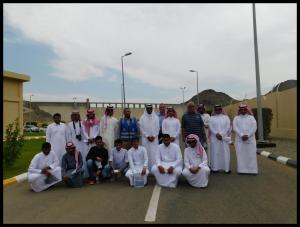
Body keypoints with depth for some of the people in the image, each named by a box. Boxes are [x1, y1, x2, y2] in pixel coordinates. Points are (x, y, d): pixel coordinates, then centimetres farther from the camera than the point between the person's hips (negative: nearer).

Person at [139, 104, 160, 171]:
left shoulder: (156, 117, 5)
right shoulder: (142, 117, 3)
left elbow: (157, 128, 3)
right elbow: (141, 128, 0)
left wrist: (153, 136, -7)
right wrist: (147, 136, -7)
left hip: (154, 139, 1)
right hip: (145, 138, 0)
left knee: (154, 153, -2)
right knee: (146, 153, -1)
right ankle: (146, 168, 6)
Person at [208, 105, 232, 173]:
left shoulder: (225, 117, 9)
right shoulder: (212, 118, 10)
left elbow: (228, 127, -1)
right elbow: (210, 127, 0)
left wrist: (221, 134, -12)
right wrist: (216, 134, -13)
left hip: (224, 138, 0)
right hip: (214, 138, 0)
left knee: (225, 153, 0)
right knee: (215, 153, -1)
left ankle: (227, 168, 6)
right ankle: (214, 168, 4)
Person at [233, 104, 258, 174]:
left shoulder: (251, 117, 9)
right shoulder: (236, 118, 8)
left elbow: (254, 127, -2)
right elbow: (235, 128, -4)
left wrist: (247, 135, -13)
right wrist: (242, 135, -15)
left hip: (250, 139, 0)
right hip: (239, 139, 0)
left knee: (251, 155, 0)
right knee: (241, 155, -1)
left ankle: (252, 170, 5)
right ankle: (241, 169, 3)